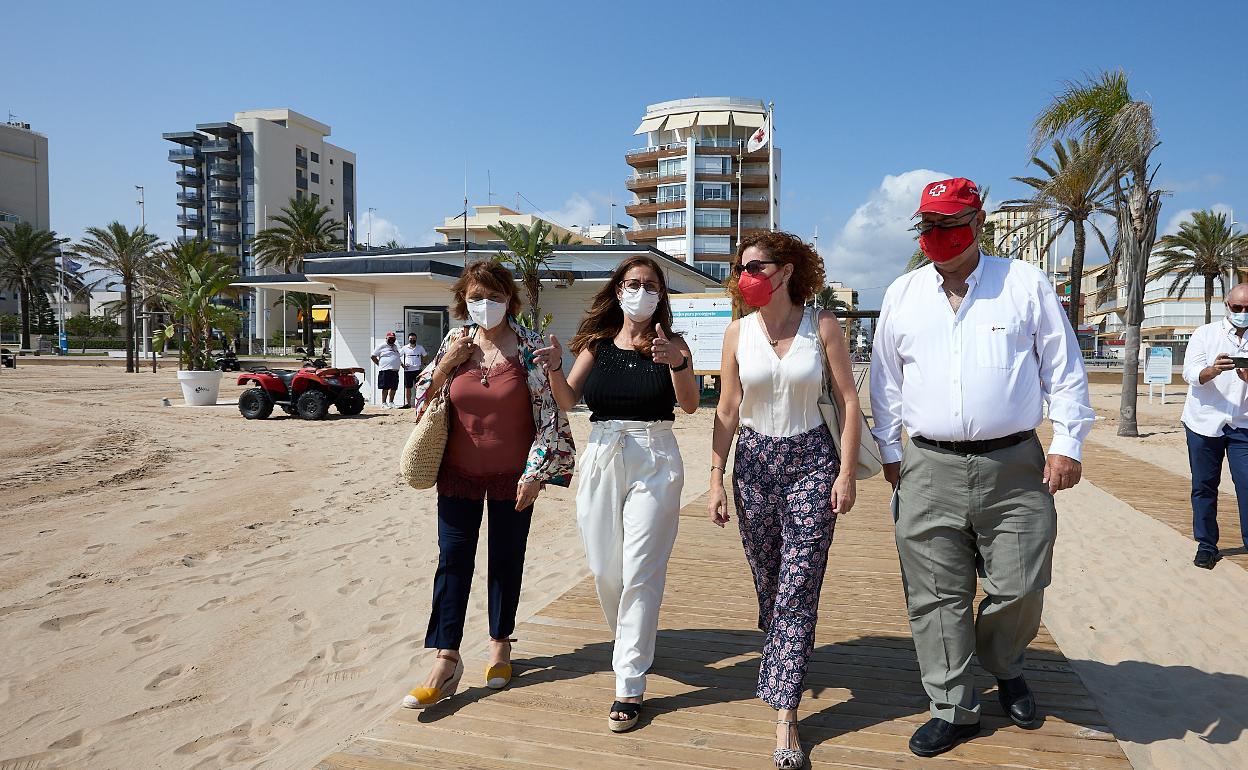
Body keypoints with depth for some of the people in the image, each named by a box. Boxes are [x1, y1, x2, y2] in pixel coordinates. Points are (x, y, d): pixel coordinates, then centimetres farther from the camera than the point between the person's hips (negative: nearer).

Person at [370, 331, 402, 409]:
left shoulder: (395, 347, 20)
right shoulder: (382, 346, 1)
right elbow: (373, 356, 1)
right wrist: (380, 365, -3)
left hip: (395, 371, 6)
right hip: (385, 370, -6)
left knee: (393, 388, 7)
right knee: (385, 388, -6)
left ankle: (390, 402, 17)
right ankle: (383, 403, -2)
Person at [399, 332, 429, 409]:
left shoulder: (420, 347, 7)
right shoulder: (404, 348, 6)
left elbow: (425, 356, 20)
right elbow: (397, 356, 11)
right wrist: (402, 365, 1)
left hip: (417, 370, -1)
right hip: (407, 370, 1)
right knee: (407, 388, 5)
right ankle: (407, 403, 12)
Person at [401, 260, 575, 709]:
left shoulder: (529, 347, -8)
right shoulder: (453, 343, 2)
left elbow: (550, 413, -8)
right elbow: (423, 399, 7)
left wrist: (535, 472, -11)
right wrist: (446, 364, -10)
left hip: (512, 476, -2)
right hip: (459, 472, 2)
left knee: (506, 560, 10)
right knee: (453, 559, 0)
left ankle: (500, 645, 29)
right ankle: (446, 661, 6)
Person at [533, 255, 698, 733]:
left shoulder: (671, 343, 0)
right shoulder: (597, 343, 8)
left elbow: (690, 404, -13)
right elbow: (568, 402, 3)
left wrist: (677, 363, -31)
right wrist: (555, 370, -17)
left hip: (654, 463, -3)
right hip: (602, 457, 4)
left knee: (640, 572, -5)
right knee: (604, 570, 11)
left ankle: (630, 684, 4)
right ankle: (632, 644, 38)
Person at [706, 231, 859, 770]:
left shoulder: (822, 326, -4)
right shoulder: (738, 333, 1)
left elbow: (849, 401, -1)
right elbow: (727, 412, 4)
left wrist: (847, 472, -7)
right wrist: (717, 479, 0)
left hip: (812, 461, -2)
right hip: (754, 462, 3)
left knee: (798, 588, -5)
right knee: (767, 581, 12)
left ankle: (784, 716, 1)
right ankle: (785, 663, 41)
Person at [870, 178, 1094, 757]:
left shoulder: (1026, 283, 4)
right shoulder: (902, 295, 10)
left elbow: (1064, 369, 6)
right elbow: (885, 382, 15)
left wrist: (1067, 443, -1)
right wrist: (889, 450, 11)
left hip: (1015, 468, -1)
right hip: (929, 471, 1)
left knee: (1019, 587, 6)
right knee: (936, 597, 3)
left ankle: (1005, 668, 38)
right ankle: (952, 710, 19)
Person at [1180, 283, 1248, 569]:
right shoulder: (1205, 334, 2)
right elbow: (1190, 373, -10)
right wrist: (1213, 370, -30)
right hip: (1204, 423, 0)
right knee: (1204, 486, 6)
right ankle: (1206, 544, 16)